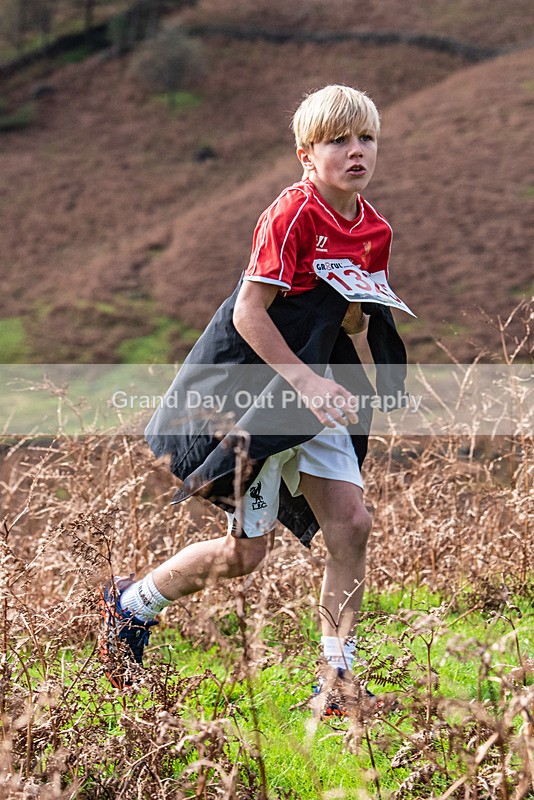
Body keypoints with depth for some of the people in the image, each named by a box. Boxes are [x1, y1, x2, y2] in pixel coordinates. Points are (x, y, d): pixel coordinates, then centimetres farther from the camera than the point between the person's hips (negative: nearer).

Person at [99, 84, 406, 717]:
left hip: (311, 382, 7)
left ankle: (337, 681, 6)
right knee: (245, 552, -1)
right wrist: (305, 381, -24)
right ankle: (130, 604, 25)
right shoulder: (293, 214, -19)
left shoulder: (374, 231, 4)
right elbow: (249, 313, -21)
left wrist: (361, 312, -9)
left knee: (351, 523, -5)